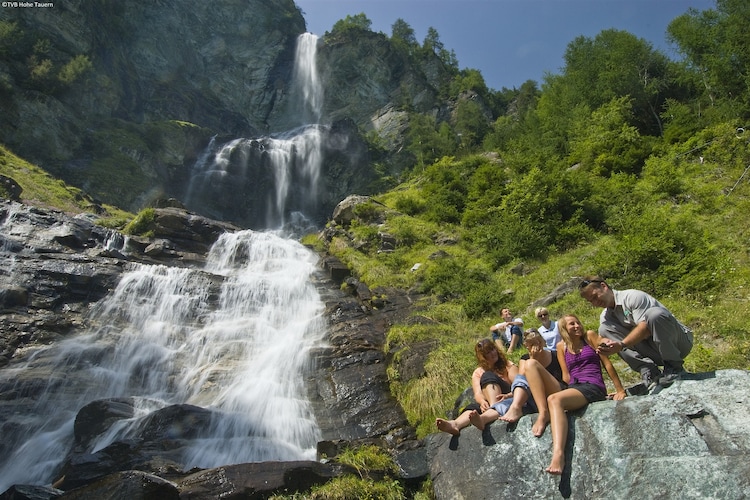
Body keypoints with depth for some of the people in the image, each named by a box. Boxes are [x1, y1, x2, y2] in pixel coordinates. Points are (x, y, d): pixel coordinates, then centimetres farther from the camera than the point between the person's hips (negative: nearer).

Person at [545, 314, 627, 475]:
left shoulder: (590, 335, 8)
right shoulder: (561, 346, 16)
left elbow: (607, 363, 6)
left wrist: (620, 390, 3)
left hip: (593, 387, -6)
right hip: (574, 388, 6)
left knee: (554, 399, -33)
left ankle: (559, 454, -46)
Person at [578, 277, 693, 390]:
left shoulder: (633, 296, -14)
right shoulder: (605, 317, 7)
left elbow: (646, 327, -26)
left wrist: (621, 345, -36)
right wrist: (605, 344, -28)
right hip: (654, 352, 5)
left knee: (654, 313, -35)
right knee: (604, 328, -11)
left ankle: (675, 367, -17)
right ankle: (648, 371, -17)